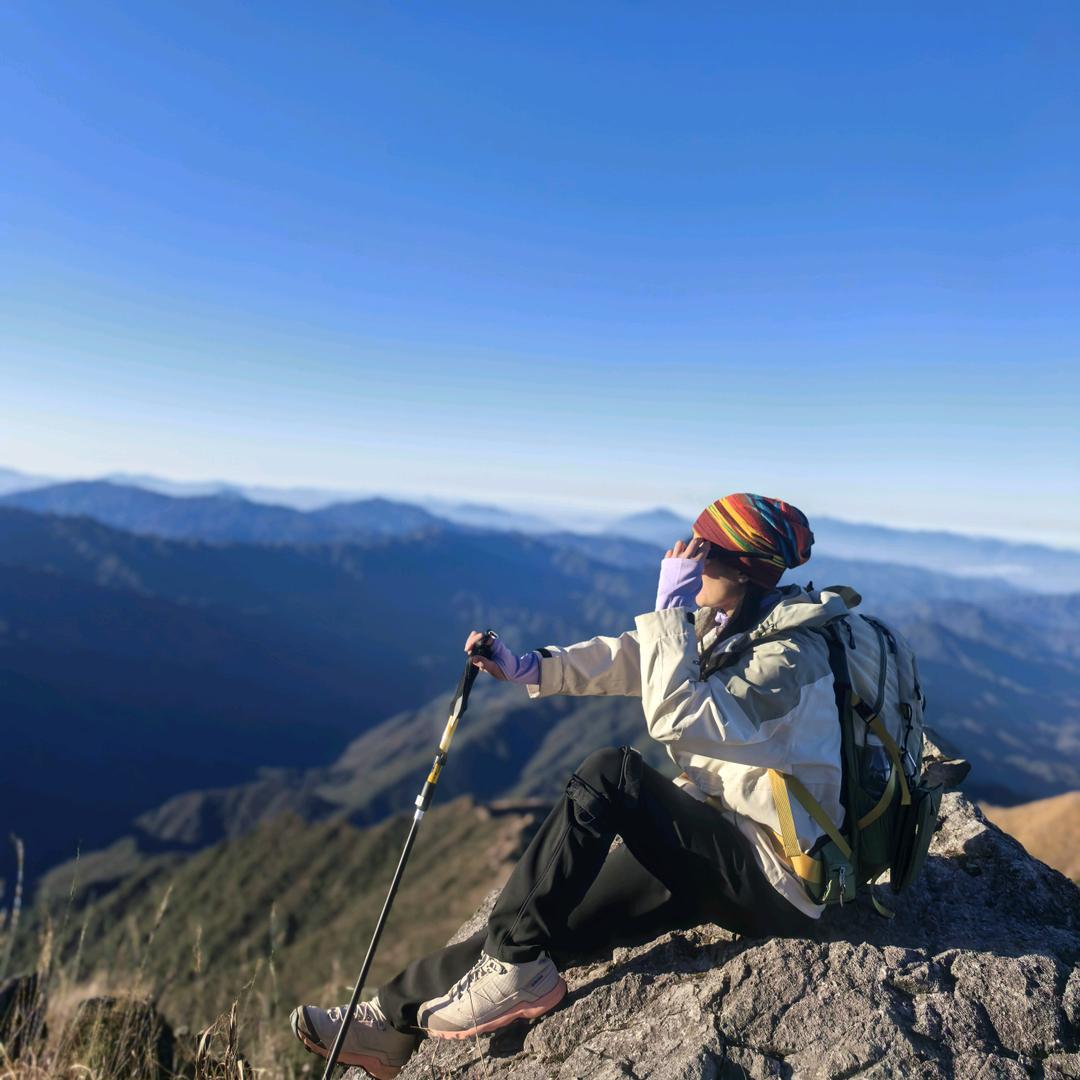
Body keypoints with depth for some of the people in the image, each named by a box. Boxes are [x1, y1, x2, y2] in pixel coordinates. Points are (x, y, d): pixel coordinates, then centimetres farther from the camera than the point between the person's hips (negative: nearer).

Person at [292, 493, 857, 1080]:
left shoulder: (789, 656, -20)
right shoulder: (721, 625, 7)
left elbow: (675, 718, -30)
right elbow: (624, 657, 4)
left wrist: (670, 609, -26)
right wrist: (527, 667, -8)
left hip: (775, 877, -8)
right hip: (715, 851, 8)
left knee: (611, 772, -28)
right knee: (553, 916, -1)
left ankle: (516, 971, -18)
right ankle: (395, 1020, 10)